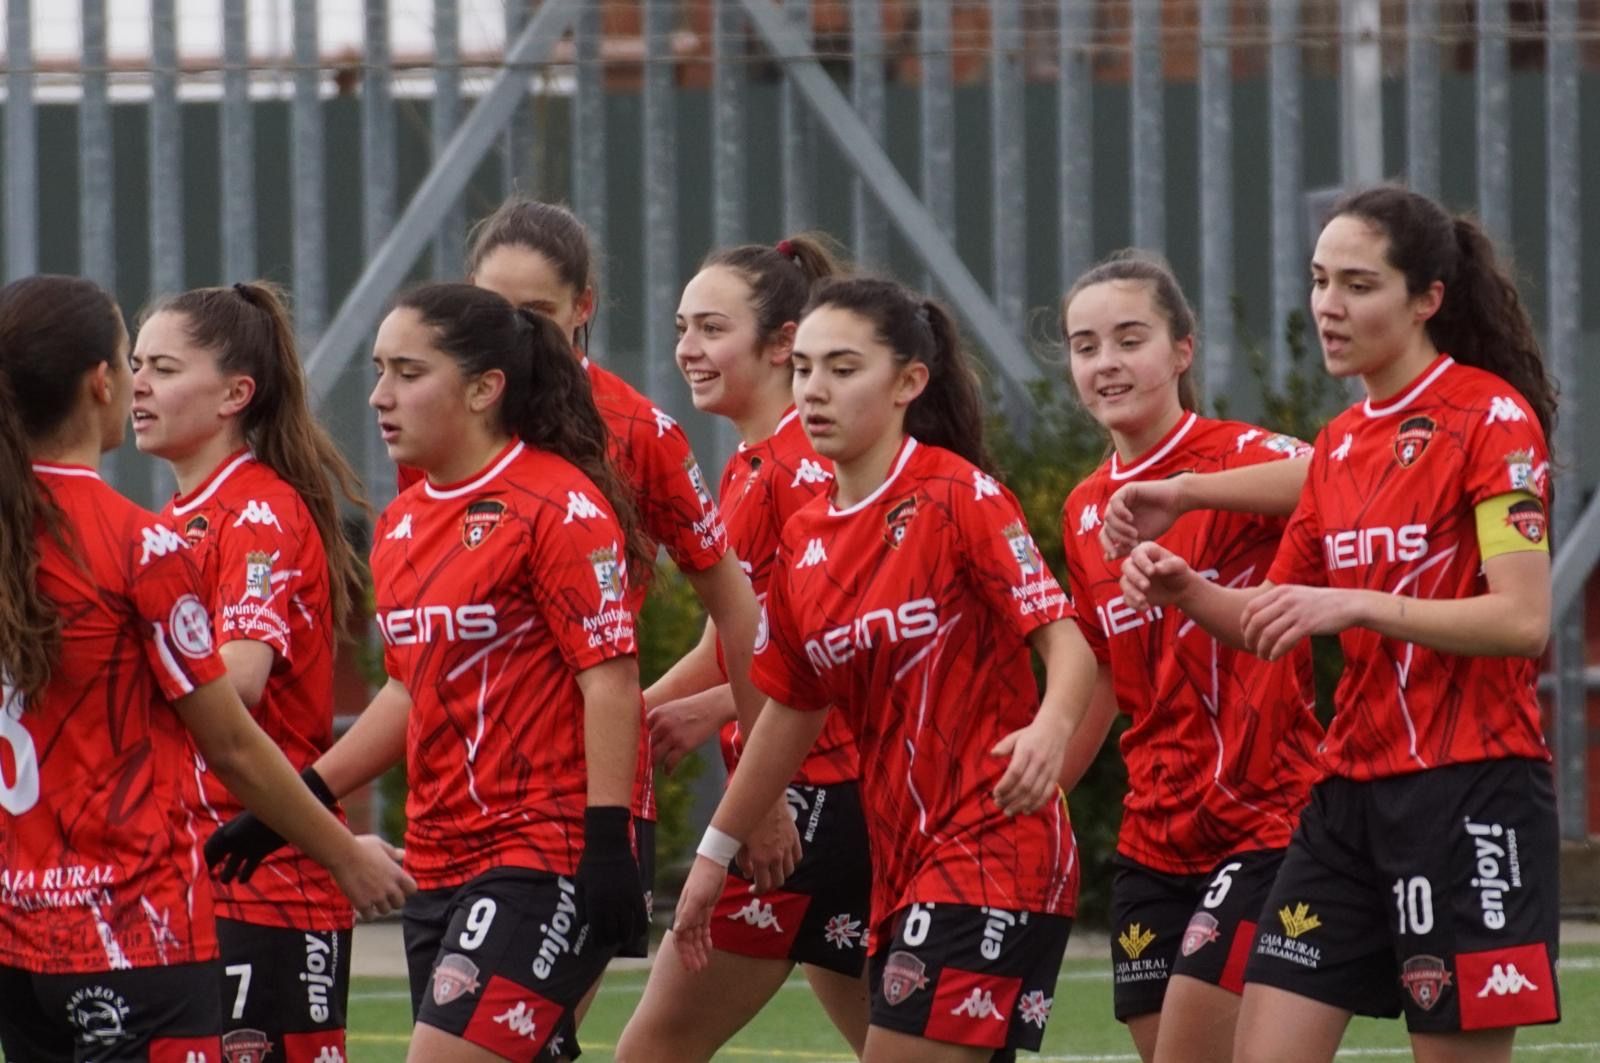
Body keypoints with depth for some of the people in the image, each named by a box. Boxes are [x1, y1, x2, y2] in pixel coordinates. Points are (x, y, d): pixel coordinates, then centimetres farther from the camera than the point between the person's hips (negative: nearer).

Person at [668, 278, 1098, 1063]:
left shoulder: (959, 496, -10)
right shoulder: (805, 540, 10)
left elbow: (1068, 646, -16)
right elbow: (793, 710, 20)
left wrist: (1050, 730, -38)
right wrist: (716, 853, 24)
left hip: (992, 848, -7)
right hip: (900, 861, 7)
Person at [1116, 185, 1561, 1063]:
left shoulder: (1491, 418, -9)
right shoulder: (1341, 443, 13)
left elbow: (1524, 621, -17)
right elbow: (1278, 625, 19)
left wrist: (1357, 604, -25)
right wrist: (1187, 593, -1)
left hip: (1468, 791, -7)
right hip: (1352, 792, 7)